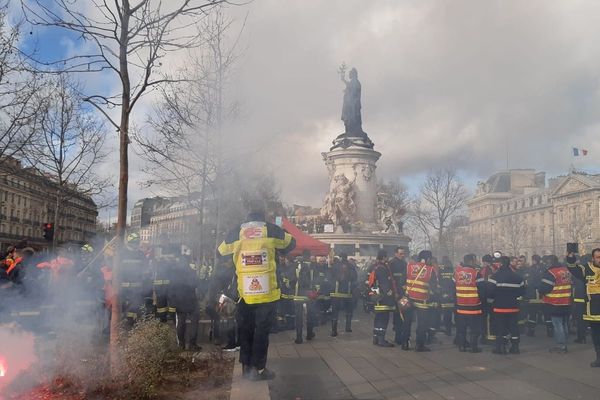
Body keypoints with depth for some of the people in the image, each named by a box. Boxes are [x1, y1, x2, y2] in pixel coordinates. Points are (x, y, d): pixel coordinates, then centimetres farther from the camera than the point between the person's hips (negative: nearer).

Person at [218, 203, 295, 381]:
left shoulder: (236, 232, 4)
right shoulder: (272, 230, -1)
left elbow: (221, 252, 17)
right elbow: (291, 243, 16)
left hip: (244, 292, 2)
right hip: (266, 291, -2)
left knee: (245, 329, 14)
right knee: (262, 329, 4)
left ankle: (246, 366, 20)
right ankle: (258, 369, 6)